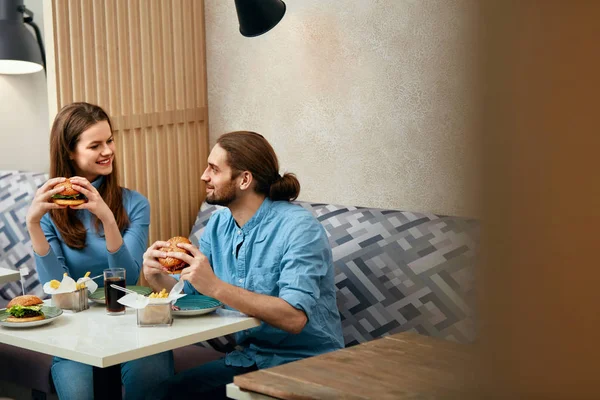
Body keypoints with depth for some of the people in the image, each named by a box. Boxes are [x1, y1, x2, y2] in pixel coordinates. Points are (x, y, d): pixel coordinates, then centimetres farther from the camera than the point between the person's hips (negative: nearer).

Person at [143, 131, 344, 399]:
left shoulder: (299, 228, -18)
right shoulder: (219, 224, 7)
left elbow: (294, 317, -29)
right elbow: (188, 292, 10)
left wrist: (216, 287, -34)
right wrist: (157, 278, -13)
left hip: (303, 365, -7)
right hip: (247, 359, 7)